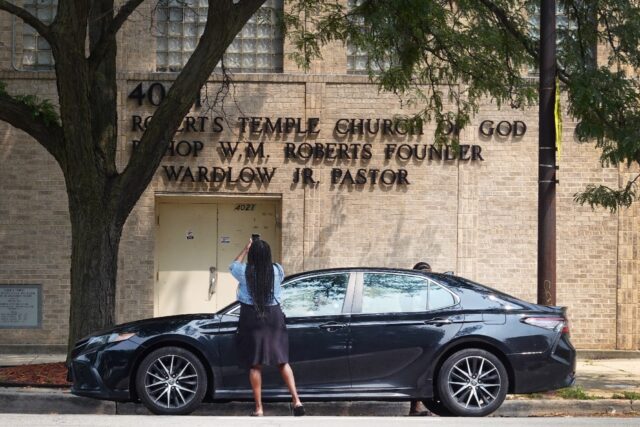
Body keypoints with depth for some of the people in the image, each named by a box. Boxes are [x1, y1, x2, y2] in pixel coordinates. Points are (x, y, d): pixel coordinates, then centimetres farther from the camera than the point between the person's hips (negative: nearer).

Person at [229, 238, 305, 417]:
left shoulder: (245, 272, -10)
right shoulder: (277, 270, -5)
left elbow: (233, 265, 14)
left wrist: (246, 249, 23)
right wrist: (262, 250, 31)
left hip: (252, 319, -2)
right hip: (274, 317, 2)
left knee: (255, 365, 3)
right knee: (282, 361, 11)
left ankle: (259, 409, 3)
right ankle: (296, 401, 2)